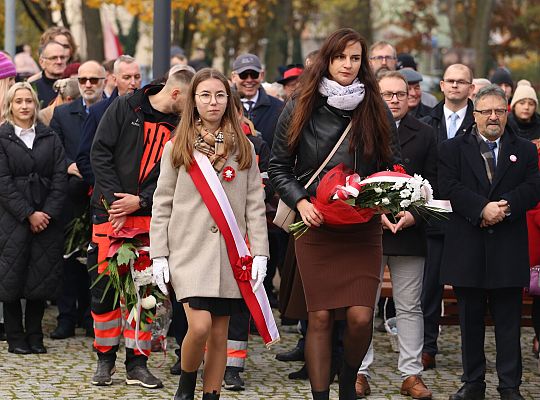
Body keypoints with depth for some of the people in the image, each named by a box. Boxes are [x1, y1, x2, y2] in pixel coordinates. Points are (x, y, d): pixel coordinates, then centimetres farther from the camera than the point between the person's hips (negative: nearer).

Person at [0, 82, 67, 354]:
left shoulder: (50, 139, 11)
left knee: (41, 279, 2)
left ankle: (35, 337, 10)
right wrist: (29, 214, -12)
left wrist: (48, 213, -8)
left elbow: (60, 178, 5)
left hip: (47, 220, 3)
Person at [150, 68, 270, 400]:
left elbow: (255, 204, 6)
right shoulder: (177, 148, 6)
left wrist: (260, 253, -2)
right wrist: (159, 254, -2)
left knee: (219, 334, 3)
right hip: (190, 249, -2)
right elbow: (162, 204, 5)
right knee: (200, 325, -15)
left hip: (230, 253, 2)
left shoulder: (244, 148, 10)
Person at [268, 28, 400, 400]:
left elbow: (394, 167, 10)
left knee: (361, 317, -8)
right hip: (316, 226, -1)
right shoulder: (301, 108, 3)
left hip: (364, 227, 1)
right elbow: (279, 167, 6)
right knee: (320, 317, -1)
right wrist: (301, 203, -9)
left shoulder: (377, 111, 6)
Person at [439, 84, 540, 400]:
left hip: (508, 248, 0)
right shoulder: (453, 149, 7)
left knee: (508, 321, 2)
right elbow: (450, 187, -7)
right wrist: (483, 209, -18)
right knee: (471, 320, 8)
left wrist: (504, 207, -18)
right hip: (468, 248, 0)